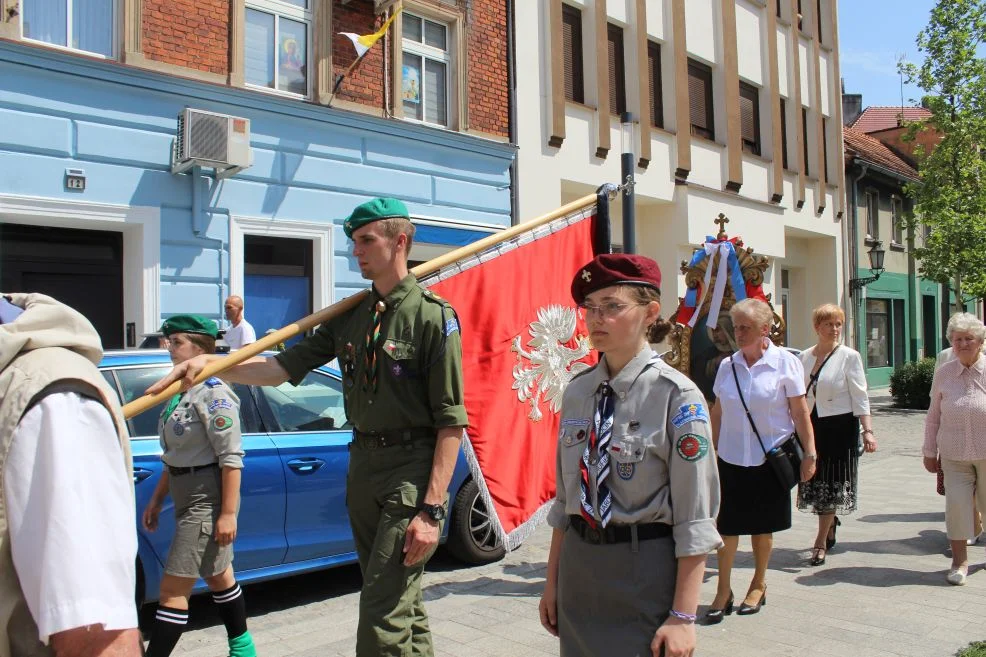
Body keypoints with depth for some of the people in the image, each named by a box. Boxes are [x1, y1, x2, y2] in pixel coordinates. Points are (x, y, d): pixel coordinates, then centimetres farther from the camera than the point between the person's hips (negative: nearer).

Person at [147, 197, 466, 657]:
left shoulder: (434, 316, -11)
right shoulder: (349, 318, 10)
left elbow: (451, 420, -15)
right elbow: (281, 368, 5)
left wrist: (432, 509, -19)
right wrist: (210, 363, -11)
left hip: (413, 470, -7)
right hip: (361, 465, 7)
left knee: (382, 615, -7)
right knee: (401, 604, 18)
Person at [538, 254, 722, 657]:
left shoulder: (676, 397, -15)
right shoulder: (576, 392, 2)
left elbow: (695, 519, -14)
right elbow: (565, 496, 9)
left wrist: (683, 617, -14)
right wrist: (553, 581, 12)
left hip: (647, 569, -5)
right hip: (578, 563, 5)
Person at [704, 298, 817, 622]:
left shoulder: (786, 362, -7)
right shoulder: (728, 365, 3)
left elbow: (800, 412, -4)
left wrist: (809, 453, -5)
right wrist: (711, 451, 8)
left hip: (770, 458, -2)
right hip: (731, 458, 2)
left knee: (762, 527, 12)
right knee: (727, 525, 2)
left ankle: (758, 585, 31)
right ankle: (723, 591, 14)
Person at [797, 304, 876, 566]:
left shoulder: (849, 356, -6)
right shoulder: (804, 357, 6)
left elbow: (860, 397, -8)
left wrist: (868, 430, -17)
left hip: (839, 426, -4)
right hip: (810, 426, 4)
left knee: (831, 484, 0)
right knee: (815, 481, 9)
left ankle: (821, 543, 8)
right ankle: (830, 529, 32)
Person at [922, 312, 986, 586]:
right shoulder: (943, 373, 0)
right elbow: (933, 416, 7)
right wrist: (930, 451, 8)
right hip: (954, 454, 1)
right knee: (956, 502, -5)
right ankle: (959, 560, 9)